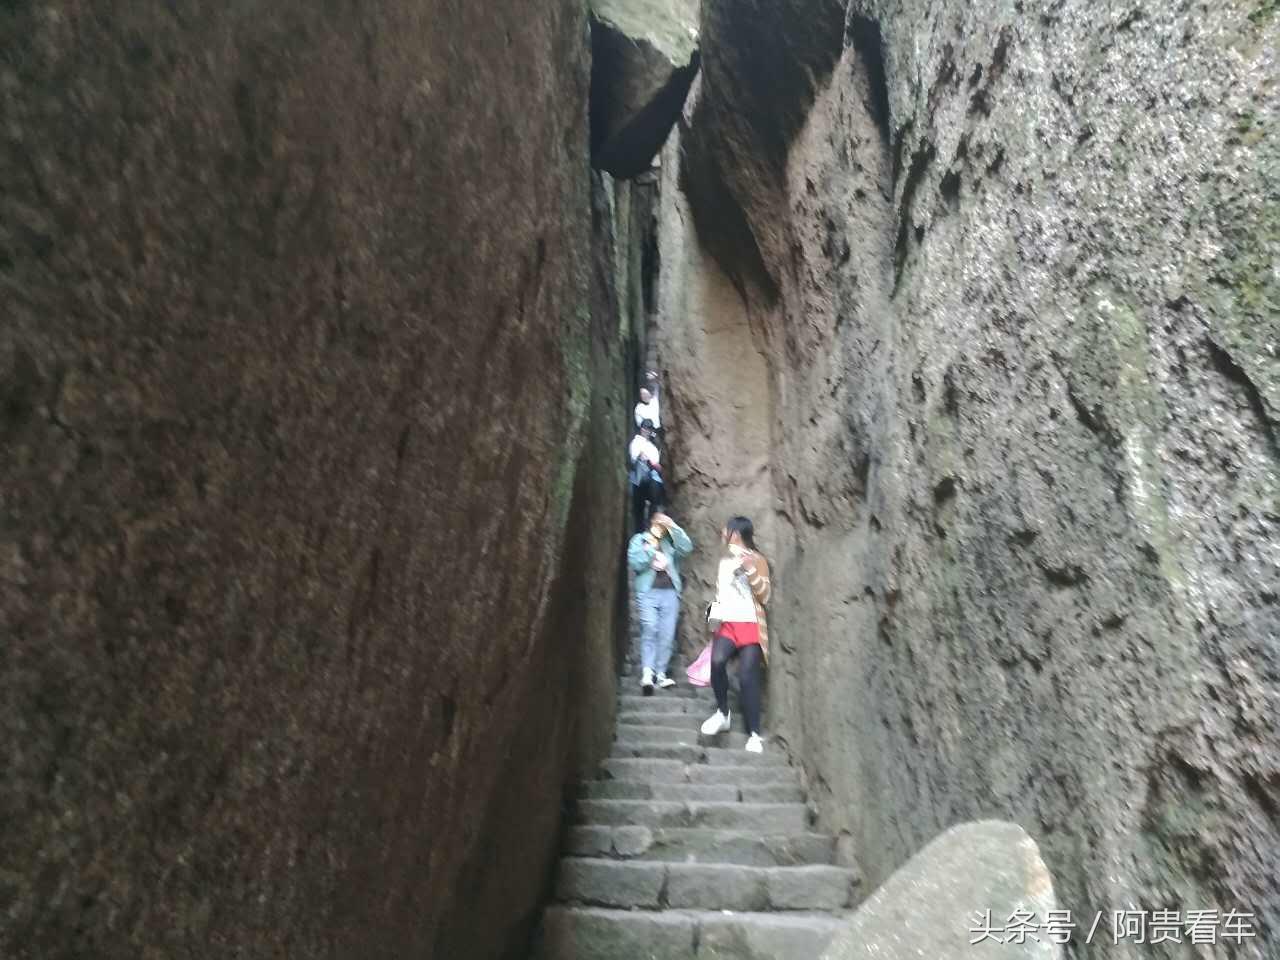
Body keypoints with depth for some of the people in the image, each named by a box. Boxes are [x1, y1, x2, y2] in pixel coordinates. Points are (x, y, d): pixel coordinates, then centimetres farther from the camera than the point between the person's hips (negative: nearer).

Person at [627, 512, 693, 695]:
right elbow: (635, 563, -1)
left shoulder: (670, 542, 18)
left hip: (670, 593, 3)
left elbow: (687, 548, -1)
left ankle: (660, 674, 4)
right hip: (648, 592, -3)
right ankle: (647, 672, -22)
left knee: (667, 635, -2)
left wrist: (673, 527, -4)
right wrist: (650, 549, -10)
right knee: (649, 631, -17)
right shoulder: (639, 540, 13)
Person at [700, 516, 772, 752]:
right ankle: (722, 713, -7)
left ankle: (754, 734, -4)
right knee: (717, 661, -25)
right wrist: (715, 613, 10)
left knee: (747, 677, -13)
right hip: (727, 624, 4)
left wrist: (750, 570, -19)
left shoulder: (757, 560, -1)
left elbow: (764, 596, -8)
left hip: (750, 626, -4)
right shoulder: (725, 560, 17)